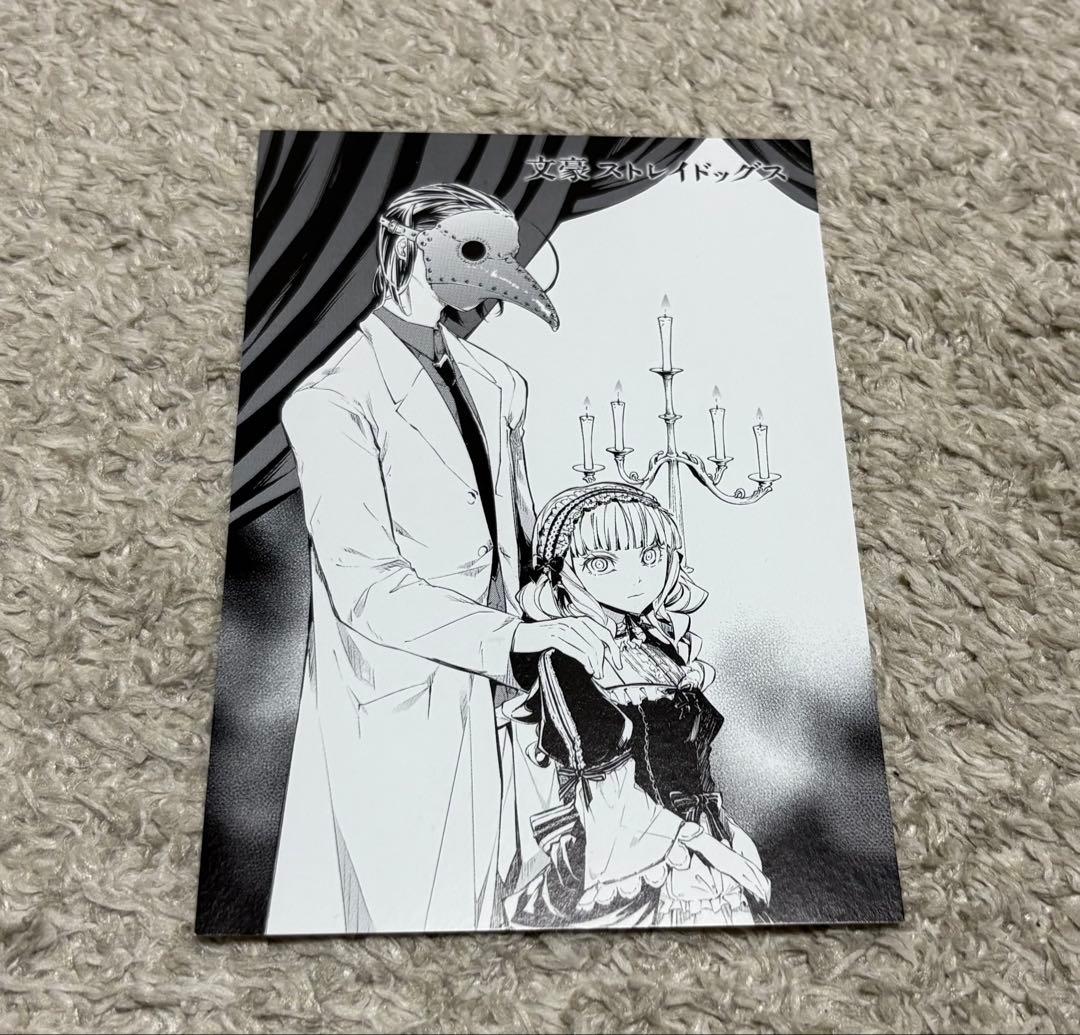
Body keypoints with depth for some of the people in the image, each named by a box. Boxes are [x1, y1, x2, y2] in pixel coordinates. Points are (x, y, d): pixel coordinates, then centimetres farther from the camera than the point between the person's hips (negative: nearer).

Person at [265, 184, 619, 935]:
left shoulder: (497, 385, 7)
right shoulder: (335, 400, -13)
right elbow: (364, 586, -19)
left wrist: (559, 630, 2)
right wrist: (518, 634, -24)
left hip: (490, 690, 6)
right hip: (397, 700, -6)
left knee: (483, 895, 17)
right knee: (411, 907, 9)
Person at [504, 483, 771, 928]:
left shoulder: (669, 639, 3)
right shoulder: (567, 661, -17)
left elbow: (695, 769, 11)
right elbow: (612, 801, -19)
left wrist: (727, 833, 12)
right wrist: (705, 842, -18)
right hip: (628, 866, -6)